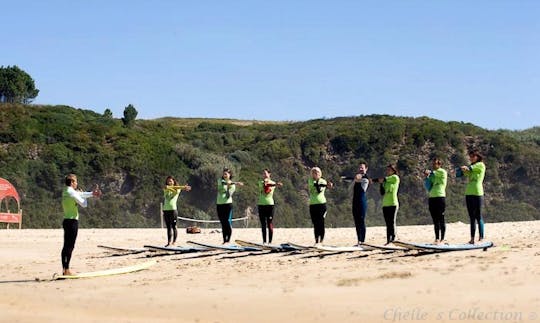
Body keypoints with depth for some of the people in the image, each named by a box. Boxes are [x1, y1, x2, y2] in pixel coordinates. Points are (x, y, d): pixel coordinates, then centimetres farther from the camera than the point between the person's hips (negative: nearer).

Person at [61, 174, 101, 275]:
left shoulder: (65, 192, 13)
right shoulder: (72, 193, -14)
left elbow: (80, 194, 20)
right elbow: (83, 204, -9)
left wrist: (92, 194, 14)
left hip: (66, 221, 9)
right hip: (72, 221, -9)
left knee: (66, 246, 10)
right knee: (70, 246, -8)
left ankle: (64, 269, 11)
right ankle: (67, 270, -9)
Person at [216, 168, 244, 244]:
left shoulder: (232, 185, 2)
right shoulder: (220, 180, 9)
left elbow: (228, 196, -9)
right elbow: (224, 183, -16)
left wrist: (228, 186, -19)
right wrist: (235, 183, -23)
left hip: (227, 204, -4)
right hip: (219, 204, 4)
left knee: (228, 222, -10)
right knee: (223, 223, 5)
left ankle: (228, 240, -9)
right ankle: (224, 240, 8)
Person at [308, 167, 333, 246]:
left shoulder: (323, 181, 2)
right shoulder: (310, 180, 8)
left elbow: (320, 190, -14)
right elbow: (314, 184, -15)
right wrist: (326, 185, -27)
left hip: (321, 203, -3)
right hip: (312, 204, 3)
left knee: (321, 223, -8)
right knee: (315, 223, 5)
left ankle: (321, 240, -7)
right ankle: (316, 241, 9)